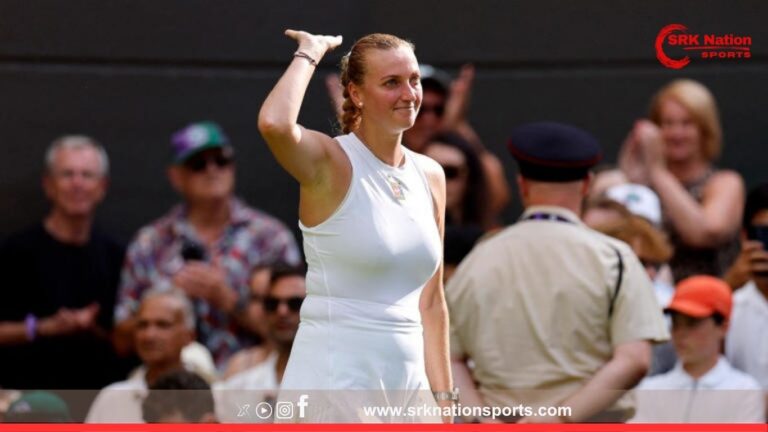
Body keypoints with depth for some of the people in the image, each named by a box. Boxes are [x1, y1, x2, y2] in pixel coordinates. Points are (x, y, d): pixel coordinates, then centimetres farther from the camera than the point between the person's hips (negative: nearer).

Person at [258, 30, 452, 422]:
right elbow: (274, 124, -31)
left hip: (408, 384, 7)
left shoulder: (430, 176, 12)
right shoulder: (332, 164, -7)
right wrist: (308, 55, -14)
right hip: (332, 386, -6)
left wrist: (444, 397, 13)